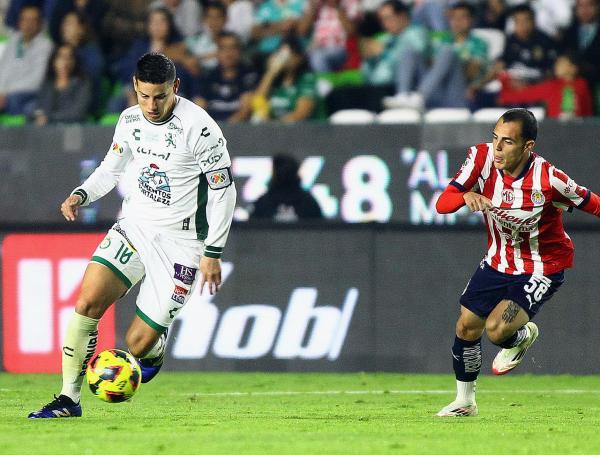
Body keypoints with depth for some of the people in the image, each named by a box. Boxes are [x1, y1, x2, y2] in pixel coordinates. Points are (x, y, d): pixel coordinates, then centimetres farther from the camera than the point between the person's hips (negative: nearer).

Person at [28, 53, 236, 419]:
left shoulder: (199, 128, -17)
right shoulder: (130, 120, 2)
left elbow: (223, 190, -11)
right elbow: (111, 168, 18)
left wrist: (213, 253, -12)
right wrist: (80, 196, -1)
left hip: (179, 242, -5)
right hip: (134, 226, 5)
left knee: (139, 344, -7)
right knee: (87, 303, -15)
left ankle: (154, 353, 32)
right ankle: (69, 399, -7)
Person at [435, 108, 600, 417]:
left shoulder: (548, 180, -30)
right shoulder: (482, 158, -18)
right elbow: (442, 204, -21)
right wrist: (467, 196, -41)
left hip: (541, 268, -5)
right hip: (498, 261, 5)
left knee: (496, 328, -22)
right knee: (466, 327, 8)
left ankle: (522, 336, 17)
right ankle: (465, 401, 32)